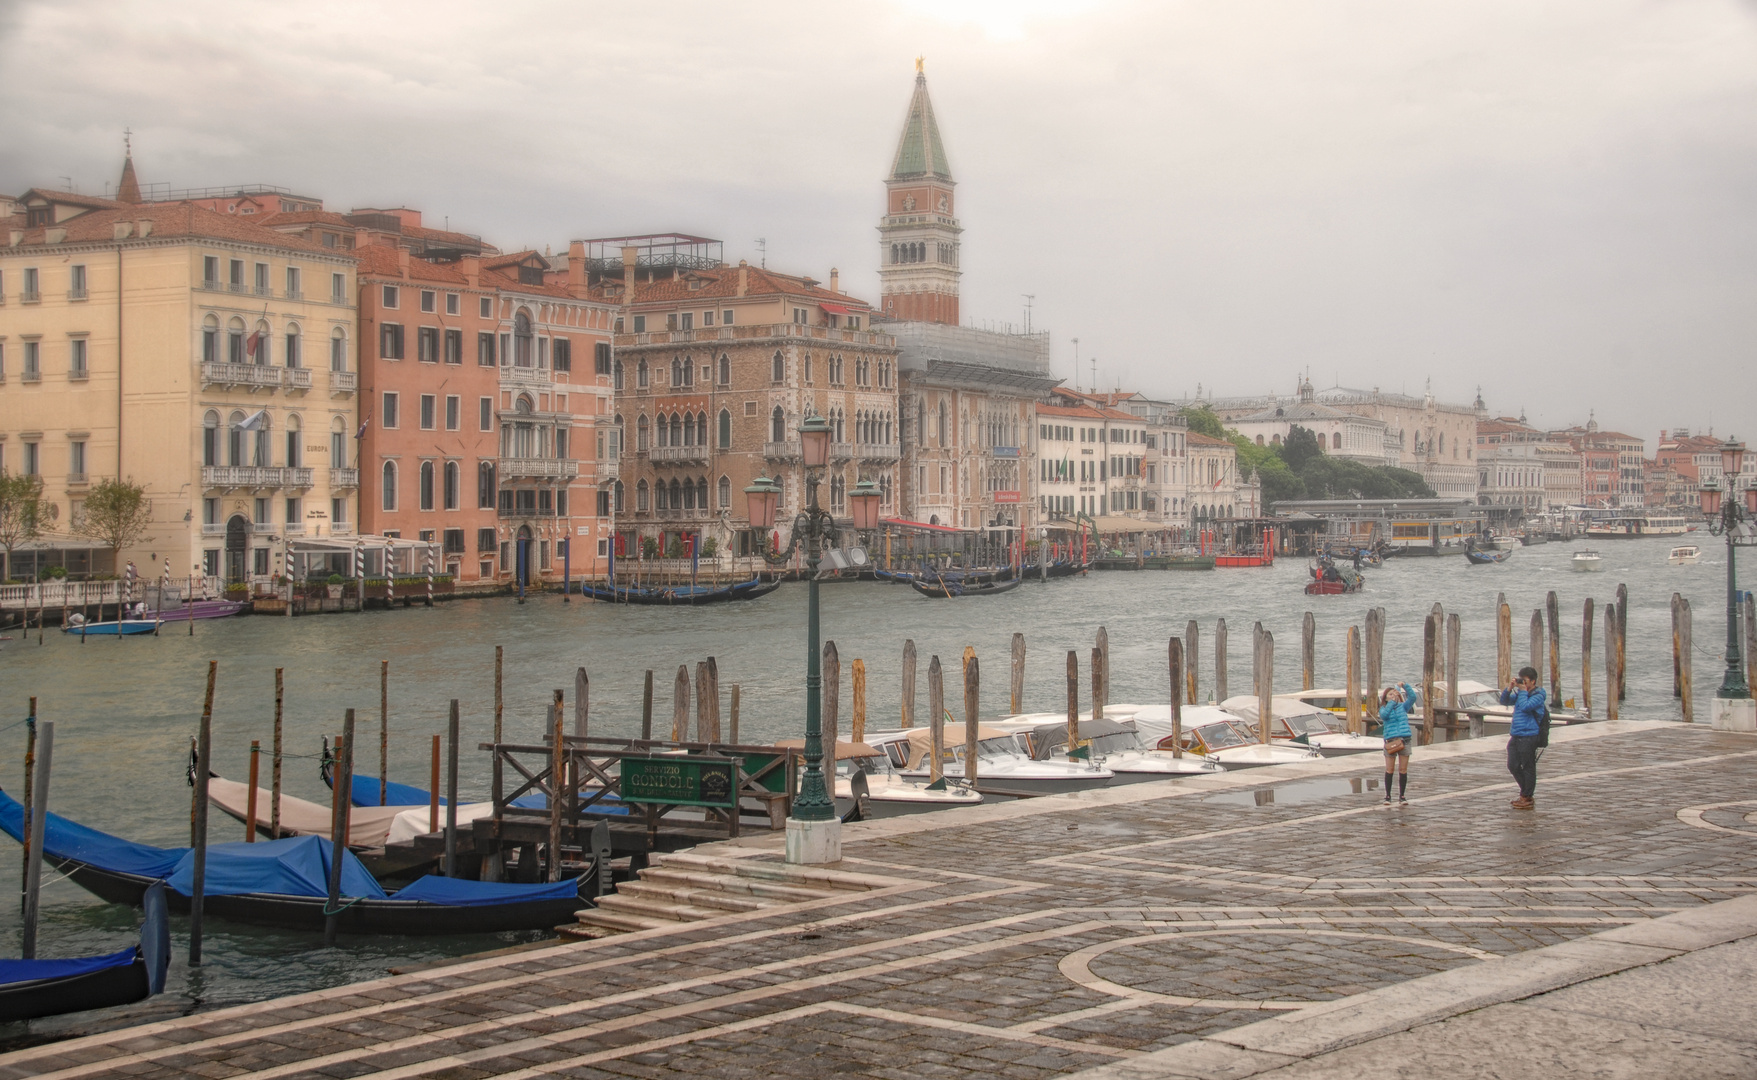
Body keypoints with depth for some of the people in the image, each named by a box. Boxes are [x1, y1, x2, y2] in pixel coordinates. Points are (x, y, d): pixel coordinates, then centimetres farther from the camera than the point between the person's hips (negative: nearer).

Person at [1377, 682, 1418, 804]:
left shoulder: (1403, 706, 11)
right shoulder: (1383, 708, 6)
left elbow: (1413, 697, -2)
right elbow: (1384, 715, -17)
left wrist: (1405, 686, -12)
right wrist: (1392, 702, -14)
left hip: (1405, 740, 2)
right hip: (1390, 741, -2)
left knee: (1403, 770, 4)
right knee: (1389, 770, 0)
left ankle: (1402, 796, 13)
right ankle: (1387, 796, 7)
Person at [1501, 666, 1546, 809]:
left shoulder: (1538, 695, -8)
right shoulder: (1520, 693, 16)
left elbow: (1525, 706, -22)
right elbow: (1504, 701, 16)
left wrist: (1523, 690, -13)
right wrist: (1509, 688, 2)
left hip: (1528, 736, -8)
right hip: (1515, 736, 8)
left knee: (1528, 767, 1)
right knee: (1513, 766, 10)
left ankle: (1527, 798, 9)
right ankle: (1526, 794, 23)